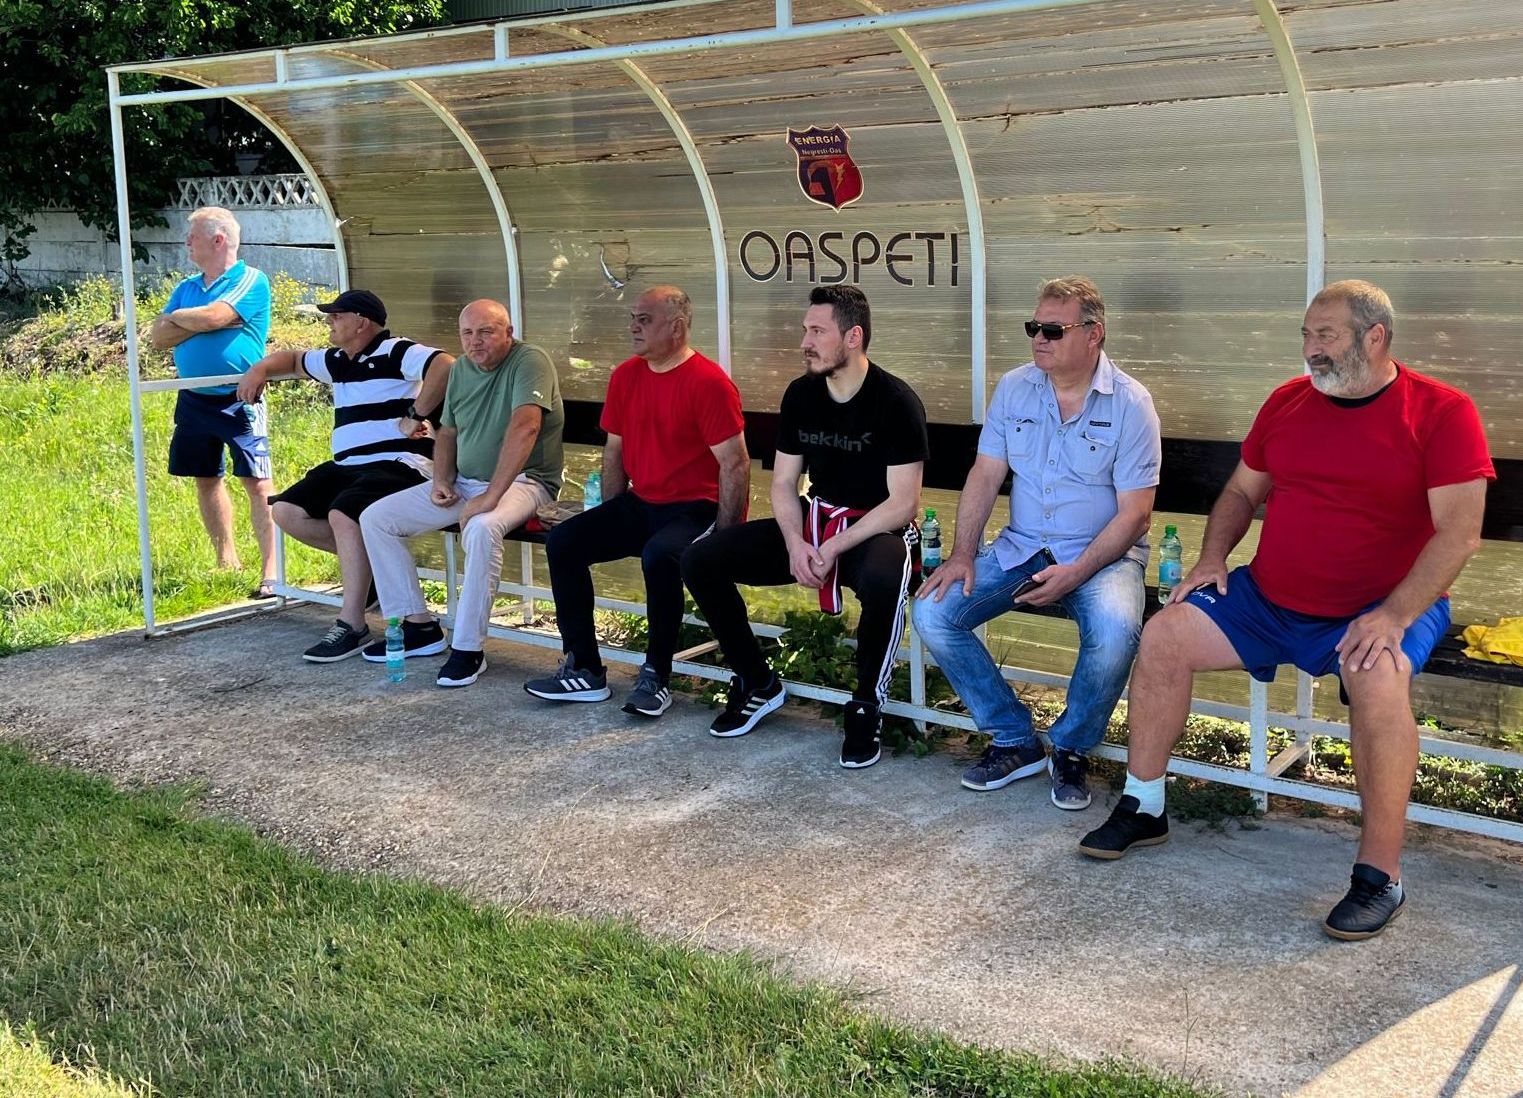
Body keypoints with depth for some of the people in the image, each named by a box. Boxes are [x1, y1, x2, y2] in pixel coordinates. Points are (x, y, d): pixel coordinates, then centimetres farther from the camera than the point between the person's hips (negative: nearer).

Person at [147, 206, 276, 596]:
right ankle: (226, 561, 24)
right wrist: (200, 322, -9)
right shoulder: (187, 287, 15)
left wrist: (177, 317, 0)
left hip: (238, 400, -7)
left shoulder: (251, 281, -6)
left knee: (257, 482, -10)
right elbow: (158, 336, 5)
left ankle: (270, 571, -12)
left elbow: (211, 317, -20)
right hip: (193, 400, 8)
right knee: (206, 479, 12)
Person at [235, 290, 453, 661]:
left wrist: (415, 415, -22)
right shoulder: (336, 361, 20)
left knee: (343, 515, -33)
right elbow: (294, 359, 40)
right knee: (287, 512, -5)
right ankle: (368, 561, 3)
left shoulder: (396, 354, -6)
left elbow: (446, 366, -25)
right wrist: (260, 367, 20)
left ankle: (352, 625, -26)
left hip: (400, 464, -9)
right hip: (347, 466, 9)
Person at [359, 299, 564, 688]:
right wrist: (441, 480, 1)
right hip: (463, 482, 8)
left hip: (522, 482, -8)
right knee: (375, 518, 0)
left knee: (481, 528, -41)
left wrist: (490, 495, -34)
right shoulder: (461, 368, 9)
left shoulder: (529, 361, -16)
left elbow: (525, 426, -30)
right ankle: (419, 626, 4)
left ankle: (468, 648, -29)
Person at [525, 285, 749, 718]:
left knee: (658, 555, -36)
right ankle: (584, 670, -3)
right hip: (638, 504, 8)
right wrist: (608, 522, 8)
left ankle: (656, 677, -17)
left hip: (693, 509, -7)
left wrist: (722, 537, -20)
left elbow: (735, 464, -16)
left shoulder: (709, 382, -14)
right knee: (562, 542, -8)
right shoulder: (625, 375, 9)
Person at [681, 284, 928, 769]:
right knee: (699, 561, -9)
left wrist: (833, 549, -23)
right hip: (813, 520, 6)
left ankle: (867, 706, -17)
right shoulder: (800, 394, 3)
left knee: (881, 579, -43)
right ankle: (757, 683, 9)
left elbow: (903, 502, -17)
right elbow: (783, 484, 7)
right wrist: (794, 543, -13)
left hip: (878, 528, -6)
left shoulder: (896, 401, -14)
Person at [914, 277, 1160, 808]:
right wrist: (963, 554, -9)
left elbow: (1134, 514, -11)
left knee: (1115, 632, -36)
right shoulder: (1014, 388, 4)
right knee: (932, 613, -16)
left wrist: (1075, 574, -23)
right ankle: (1015, 741, 0)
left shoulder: (1129, 403, -9)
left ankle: (1071, 749, -6)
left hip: (1103, 554, -4)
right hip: (1020, 548, 4)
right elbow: (985, 475, 5)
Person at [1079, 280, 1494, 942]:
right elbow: (1242, 491, 19)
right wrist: (1213, 558, 0)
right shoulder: (1288, 401, 9)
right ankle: (1142, 809, 4)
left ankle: (1381, 873, -23)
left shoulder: (1442, 413, -8)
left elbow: (1459, 533, -15)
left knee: (1378, 679, -37)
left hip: (1384, 607, -5)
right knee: (1163, 637, -11)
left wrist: (1394, 617, -26)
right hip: (1269, 600, 6)